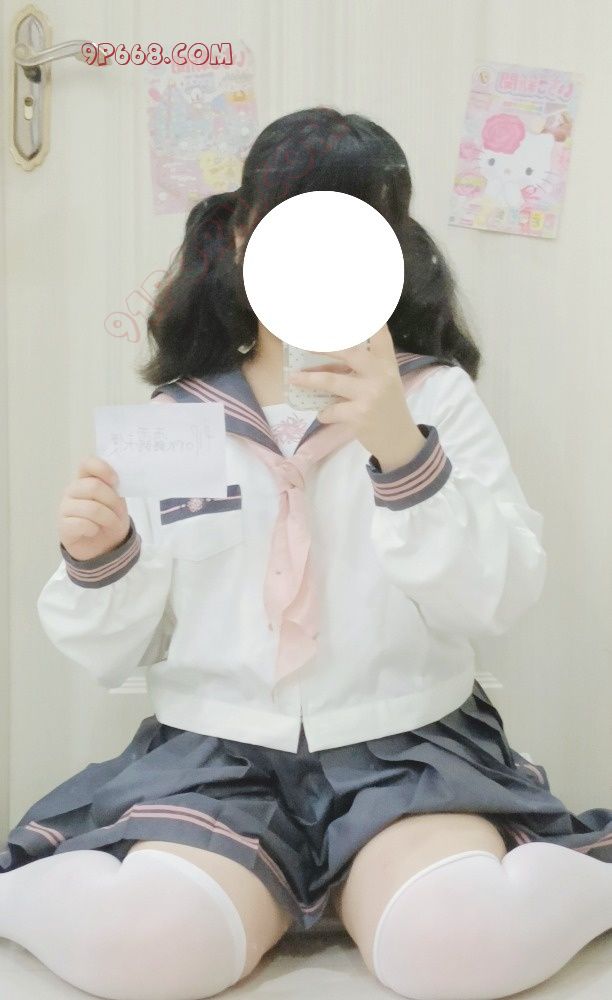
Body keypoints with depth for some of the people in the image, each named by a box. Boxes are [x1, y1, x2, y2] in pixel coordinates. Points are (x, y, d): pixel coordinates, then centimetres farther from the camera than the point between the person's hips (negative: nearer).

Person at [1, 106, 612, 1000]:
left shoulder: (438, 397, 3)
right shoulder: (175, 417, 6)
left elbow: (501, 600, -10)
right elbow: (111, 655, 7)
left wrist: (402, 450, -23)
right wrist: (98, 559, -14)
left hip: (406, 744, 0)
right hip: (213, 747, 1)